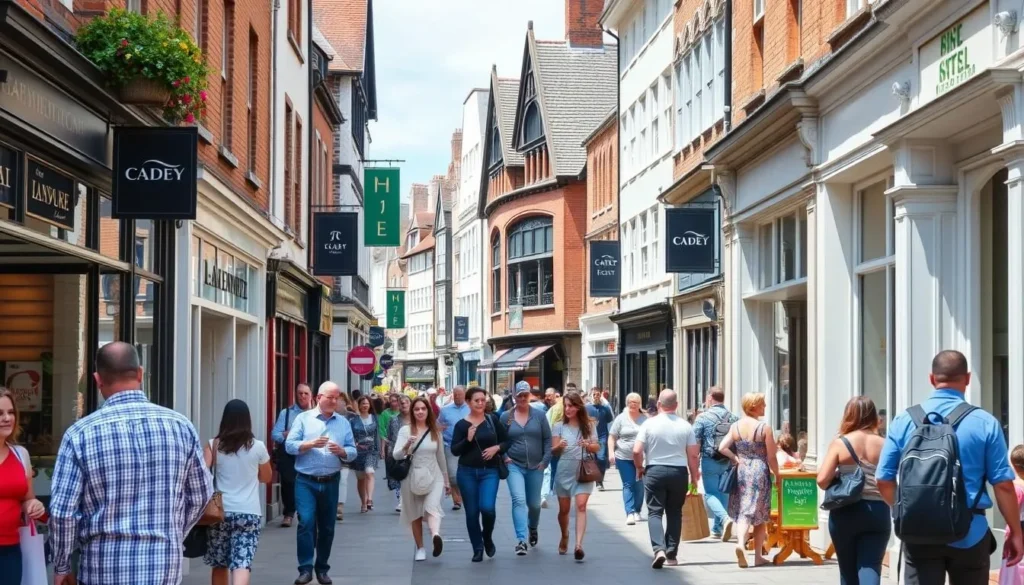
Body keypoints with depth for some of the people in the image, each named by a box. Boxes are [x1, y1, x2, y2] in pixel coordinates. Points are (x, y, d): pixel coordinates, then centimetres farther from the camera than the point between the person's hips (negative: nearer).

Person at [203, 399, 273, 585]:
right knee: (242, 564, -9)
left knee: (219, 565, 17)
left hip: (221, 512, 1)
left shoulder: (214, 445, 0)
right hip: (249, 513, -1)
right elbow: (266, 477, 17)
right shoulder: (258, 447, 1)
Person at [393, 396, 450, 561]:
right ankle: (420, 549, 18)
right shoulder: (405, 430, -1)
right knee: (415, 515, 7)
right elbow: (396, 455, -9)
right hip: (412, 478, 0)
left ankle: (435, 535, -44)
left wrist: (446, 480, 21)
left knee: (432, 507, -22)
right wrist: (407, 445, -29)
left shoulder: (435, 431, 8)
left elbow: (441, 457, 17)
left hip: (433, 477, 0)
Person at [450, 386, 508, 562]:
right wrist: (467, 439, -18)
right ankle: (478, 549, 18)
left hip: (489, 471, 0)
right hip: (467, 472, 0)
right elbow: (454, 450, -4)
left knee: (487, 507, -16)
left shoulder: (492, 421, 3)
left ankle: (487, 537, 13)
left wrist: (497, 448, -10)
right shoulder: (461, 424, 0)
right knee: (472, 512, 4)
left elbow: (507, 441, 9)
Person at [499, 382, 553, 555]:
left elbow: (547, 439, 3)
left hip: (536, 467, 1)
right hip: (514, 466, -1)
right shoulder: (506, 417, 0)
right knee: (519, 500, -19)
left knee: (534, 503, 14)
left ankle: (533, 528, 44)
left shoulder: (539, 415, 0)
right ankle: (521, 540, -23)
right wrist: (504, 457, -5)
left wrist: (545, 460, -5)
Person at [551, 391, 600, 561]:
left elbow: (597, 447, 6)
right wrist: (559, 446, -24)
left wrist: (589, 445, -16)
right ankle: (564, 537, 39)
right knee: (564, 509, 11)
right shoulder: (559, 426, 2)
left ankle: (579, 545, -24)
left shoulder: (589, 425, 3)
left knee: (581, 506, -16)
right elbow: (553, 450, -1)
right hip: (564, 471, 1)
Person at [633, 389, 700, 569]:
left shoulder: (649, 424, -5)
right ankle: (672, 554, 14)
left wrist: (639, 467, 11)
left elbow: (637, 451, -8)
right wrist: (694, 475, 13)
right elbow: (693, 455, 0)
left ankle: (659, 549, -19)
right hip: (679, 472, 2)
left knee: (654, 512, 1)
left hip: (655, 471, -2)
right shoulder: (685, 426, 0)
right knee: (675, 513, 13)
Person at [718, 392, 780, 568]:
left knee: (743, 512, 5)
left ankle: (741, 542, -22)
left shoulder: (735, 426, 1)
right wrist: (777, 476, 5)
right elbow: (771, 457, -7)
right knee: (760, 515, 9)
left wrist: (736, 459, 5)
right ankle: (758, 556, 14)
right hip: (759, 472, -3)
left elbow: (722, 448, -6)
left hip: (741, 472, 3)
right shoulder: (764, 428, -10)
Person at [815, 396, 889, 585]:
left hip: (846, 513, 0)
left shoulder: (840, 443, -5)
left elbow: (822, 480, -11)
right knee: (870, 569, -3)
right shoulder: (883, 445, 0)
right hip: (877, 513, 1)